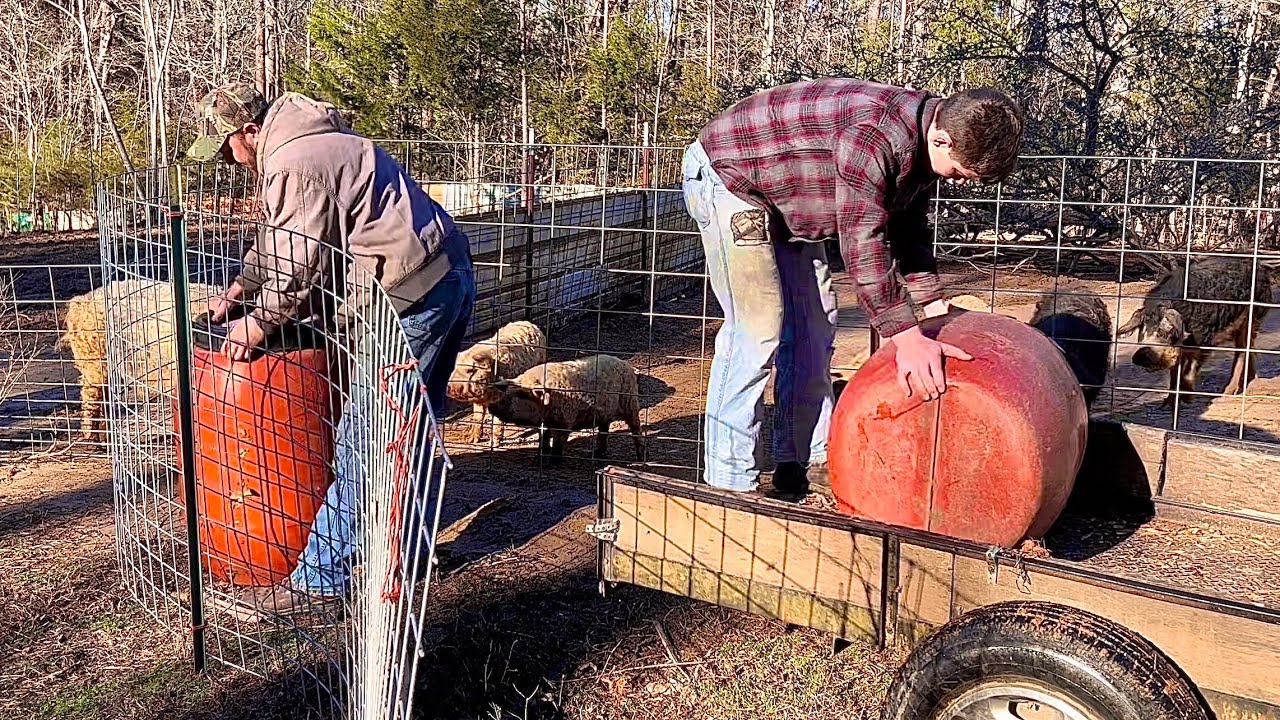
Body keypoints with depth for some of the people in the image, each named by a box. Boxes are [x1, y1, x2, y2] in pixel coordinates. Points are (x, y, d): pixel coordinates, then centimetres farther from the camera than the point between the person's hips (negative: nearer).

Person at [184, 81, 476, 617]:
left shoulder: (292, 166, -15)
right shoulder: (309, 143, 21)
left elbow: (300, 269, -17)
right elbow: (275, 242, 30)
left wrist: (259, 321, -3)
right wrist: (238, 290, 25)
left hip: (413, 295, -11)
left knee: (364, 438, -6)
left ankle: (322, 576, 1)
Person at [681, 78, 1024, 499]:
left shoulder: (921, 144, -3)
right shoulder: (873, 134, -34)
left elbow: (908, 229, 10)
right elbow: (862, 240, -37)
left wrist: (937, 310, 10)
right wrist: (906, 338, -38)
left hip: (787, 198, 10)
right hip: (727, 175, -10)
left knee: (815, 324, 7)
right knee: (757, 326, -17)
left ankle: (806, 463, 15)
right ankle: (729, 484, -12)